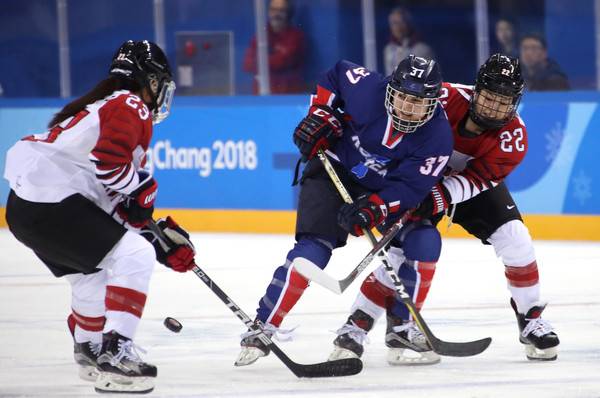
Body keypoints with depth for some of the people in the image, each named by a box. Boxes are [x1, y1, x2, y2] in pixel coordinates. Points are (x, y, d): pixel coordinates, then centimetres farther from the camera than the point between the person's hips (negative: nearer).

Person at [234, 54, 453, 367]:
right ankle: (262, 329, -18)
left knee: (423, 243, -15)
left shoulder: (438, 138, -25)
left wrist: (375, 209, -41)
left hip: (386, 188, 3)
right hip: (335, 169, -2)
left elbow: (410, 187, -27)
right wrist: (320, 115, -11)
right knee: (314, 248, -19)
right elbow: (336, 74, -4)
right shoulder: (368, 88, -26)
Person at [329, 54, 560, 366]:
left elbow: (473, 180, -32)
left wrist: (437, 198, -47)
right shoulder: (446, 99, -33)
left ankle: (531, 320, 10)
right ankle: (354, 329, -12)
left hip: (474, 181, 3)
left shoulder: (513, 138, -27)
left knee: (514, 239, -11)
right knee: (413, 249, -18)